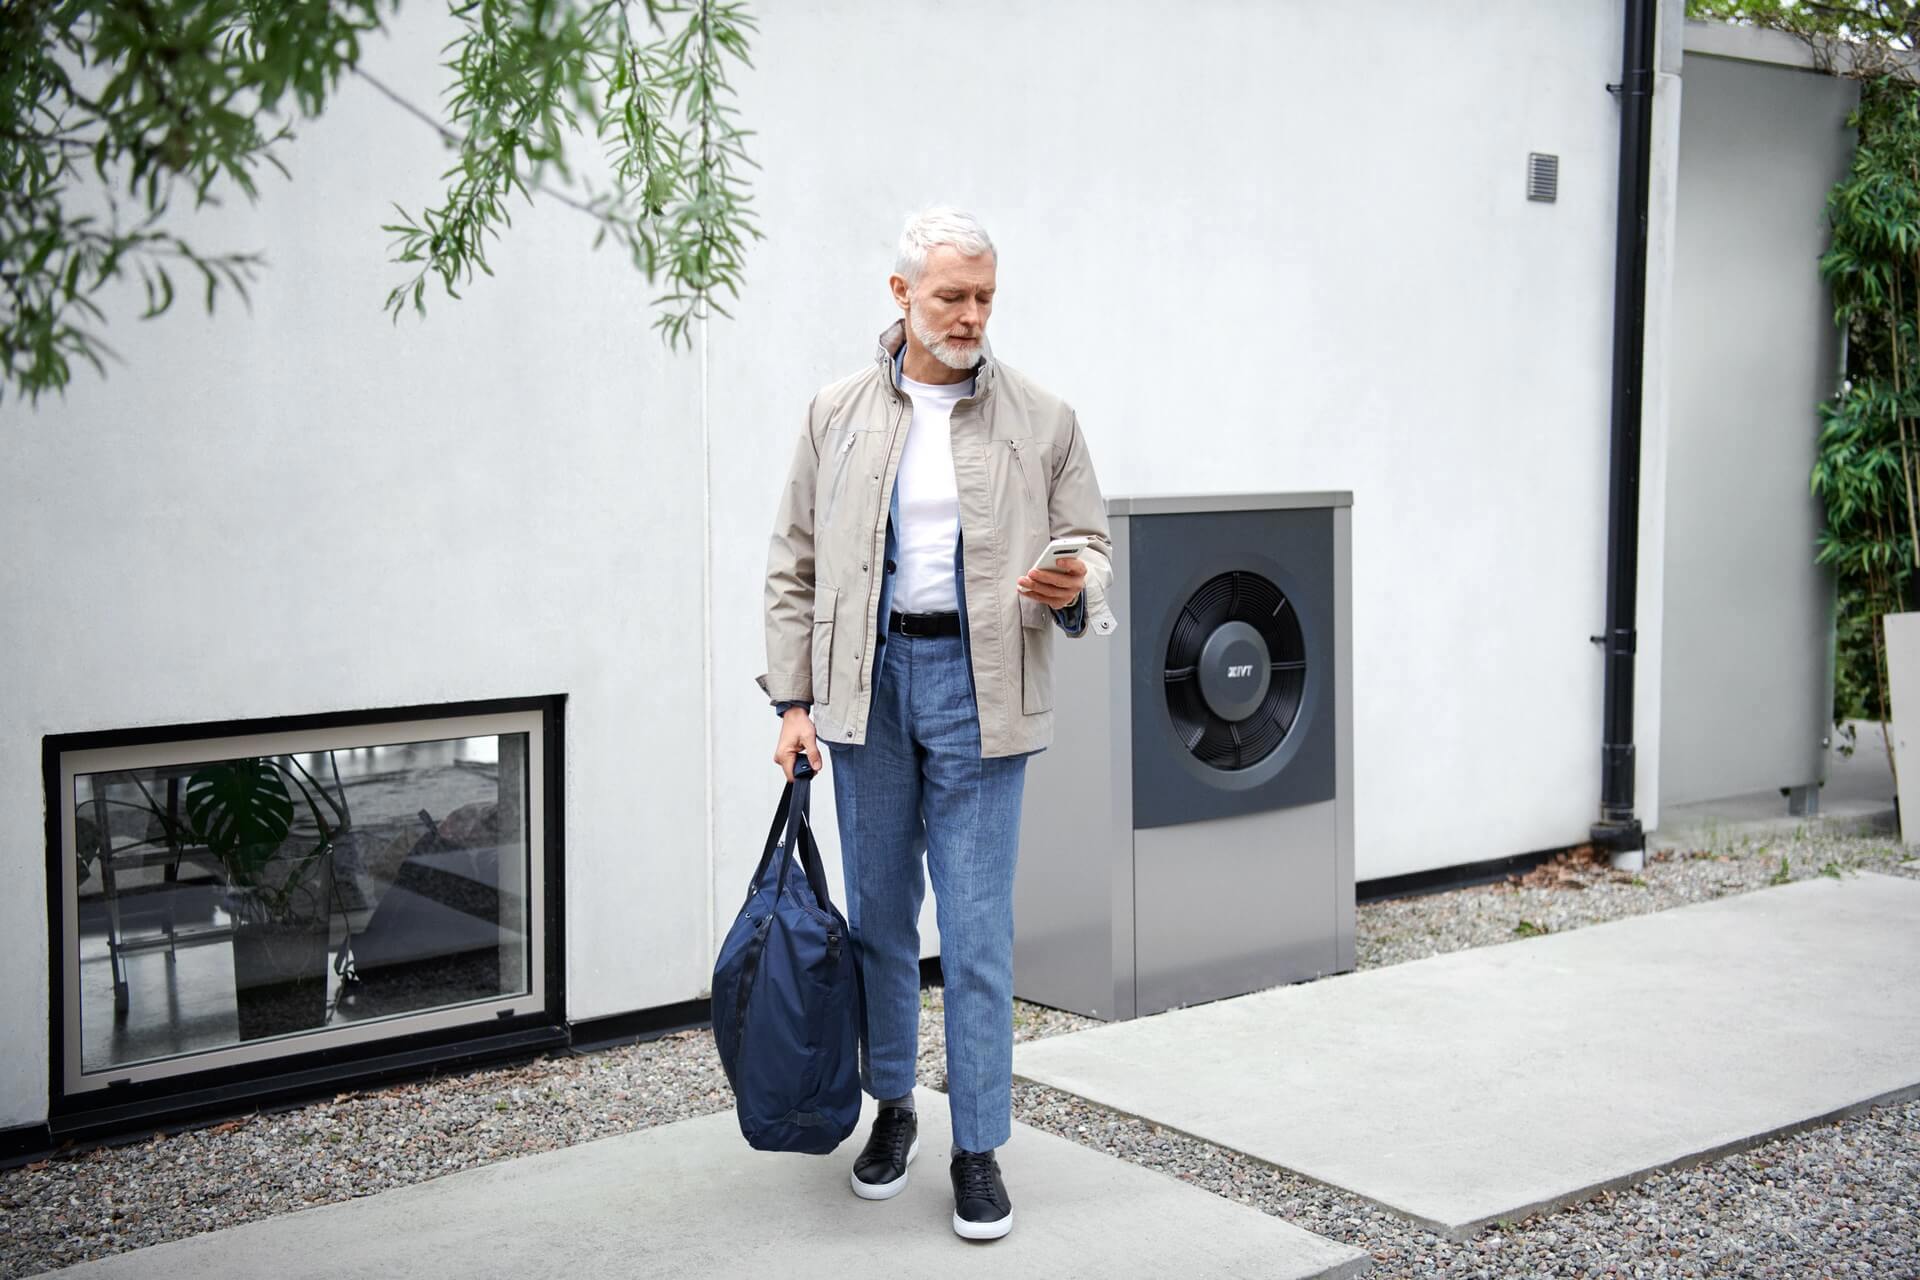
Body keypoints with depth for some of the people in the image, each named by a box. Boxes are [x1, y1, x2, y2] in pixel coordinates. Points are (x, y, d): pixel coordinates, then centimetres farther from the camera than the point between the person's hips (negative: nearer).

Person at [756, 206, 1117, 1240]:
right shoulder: (837, 414, 6)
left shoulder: (1043, 421, 3)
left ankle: (978, 1148, 9)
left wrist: (1073, 589, -16)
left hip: (980, 683, -2)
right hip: (866, 679, 2)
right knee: (878, 916, 12)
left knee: (977, 932, -2)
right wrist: (793, 699, 1)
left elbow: (1092, 546, 8)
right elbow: (795, 567, 8)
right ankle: (891, 1107, 30)